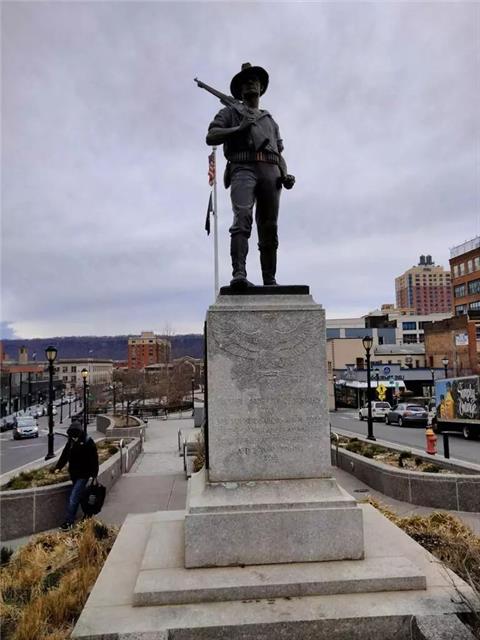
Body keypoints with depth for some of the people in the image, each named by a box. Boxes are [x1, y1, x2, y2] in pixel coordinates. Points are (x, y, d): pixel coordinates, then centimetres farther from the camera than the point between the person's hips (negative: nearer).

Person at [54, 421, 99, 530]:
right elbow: (65, 455, 6)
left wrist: (94, 474, -13)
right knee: (77, 497, 16)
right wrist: (58, 467, -7)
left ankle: (68, 521, -6)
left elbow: (94, 459, -13)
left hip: (83, 475, -6)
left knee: (73, 499, -11)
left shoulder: (88, 442, -15)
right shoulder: (71, 442, 2)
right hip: (73, 474, 7)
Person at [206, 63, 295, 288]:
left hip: (270, 171, 4)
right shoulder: (230, 112, 23)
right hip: (243, 168, -4)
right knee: (242, 218, -26)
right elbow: (211, 136, 7)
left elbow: (279, 153, 28)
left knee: (269, 228, -3)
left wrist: (285, 175, 8)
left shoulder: (270, 120, 35)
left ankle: (270, 281, -2)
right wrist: (239, 129, -4)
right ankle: (239, 274, -37)